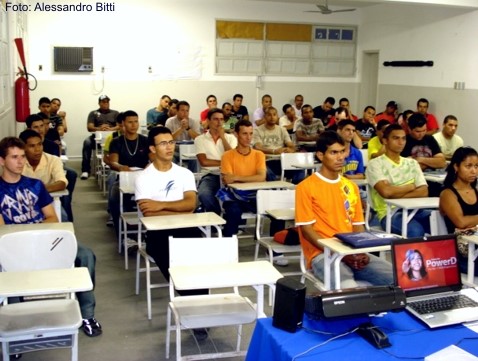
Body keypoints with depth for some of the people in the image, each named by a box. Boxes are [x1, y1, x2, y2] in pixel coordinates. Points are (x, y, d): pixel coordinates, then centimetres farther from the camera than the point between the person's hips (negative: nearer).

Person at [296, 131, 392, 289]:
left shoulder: (351, 186, 15)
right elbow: (306, 229, -8)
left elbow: (358, 225, 16)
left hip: (354, 253, 6)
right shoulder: (306, 187, -4)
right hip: (322, 254, -6)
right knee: (349, 289, -35)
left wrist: (361, 251, -5)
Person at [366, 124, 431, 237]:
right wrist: (411, 186, 1)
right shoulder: (375, 164, 1)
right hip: (389, 213, -5)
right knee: (415, 231, -37)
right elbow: (386, 192, -15)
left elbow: (423, 192, 4)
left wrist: (396, 194, -9)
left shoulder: (412, 163, 18)